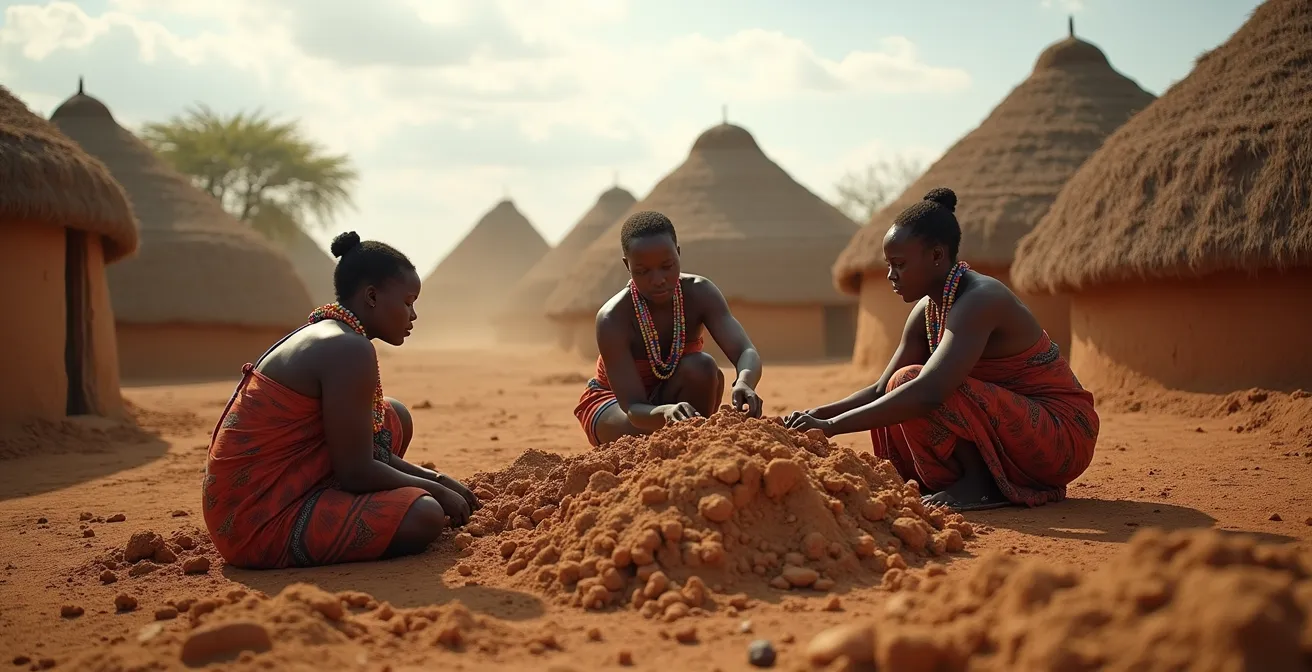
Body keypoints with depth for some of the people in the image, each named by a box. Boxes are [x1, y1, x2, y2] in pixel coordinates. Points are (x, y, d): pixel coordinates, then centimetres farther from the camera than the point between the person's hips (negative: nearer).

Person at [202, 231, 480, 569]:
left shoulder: (321, 337, 13)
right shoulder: (349, 350, -19)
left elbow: (358, 452, 19)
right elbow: (356, 473, -19)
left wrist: (436, 479, 14)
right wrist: (436, 491, -5)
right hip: (262, 528, -11)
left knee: (395, 417, 17)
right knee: (423, 516, -22)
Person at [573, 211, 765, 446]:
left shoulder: (699, 293, -21)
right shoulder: (612, 319, -31)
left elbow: (747, 352, -34)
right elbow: (633, 409, -35)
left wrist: (744, 383, -58)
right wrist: (666, 413, -59)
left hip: (669, 394, 3)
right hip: (612, 402, -3)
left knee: (702, 368, -31)